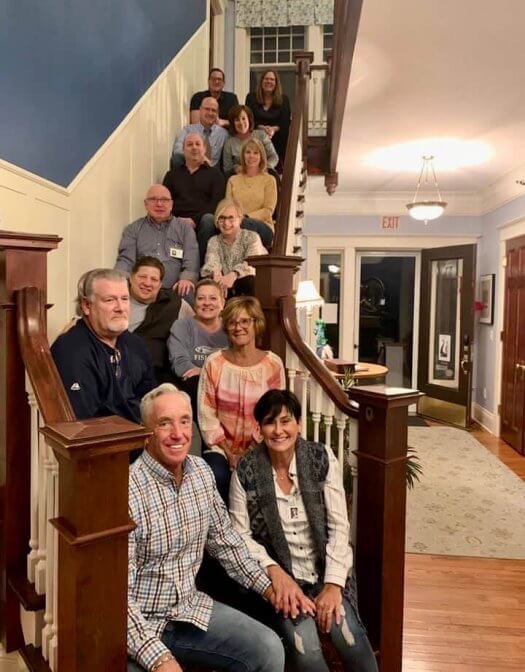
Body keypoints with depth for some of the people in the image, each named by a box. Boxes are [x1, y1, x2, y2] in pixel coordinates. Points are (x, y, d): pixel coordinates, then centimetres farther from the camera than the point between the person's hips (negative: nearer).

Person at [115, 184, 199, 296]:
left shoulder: (185, 229, 18)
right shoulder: (133, 229, 20)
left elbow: (191, 262, 6)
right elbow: (126, 260, 8)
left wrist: (187, 279, -17)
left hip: (174, 290, 0)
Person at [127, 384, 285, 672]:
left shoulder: (201, 471, -3)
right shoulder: (128, 492, -23)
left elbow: (224, 539, 10)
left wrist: (267, 587, 6)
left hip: (189, 608, 5)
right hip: (139, 621, -5)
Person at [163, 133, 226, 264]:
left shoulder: (214, 173, 18)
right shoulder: (172, 174, 25)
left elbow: (217, 202, 2)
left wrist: (194, 220, -13)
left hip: (202, 220, -1)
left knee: (209, 219, -36)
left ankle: (200, 263, -31)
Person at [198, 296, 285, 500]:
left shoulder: (273, 364, -2)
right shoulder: (213, 363, -3)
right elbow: (207, 415, -3)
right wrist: (229, 454, -8)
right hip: (221, 447, 0)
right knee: (217, 477, -28)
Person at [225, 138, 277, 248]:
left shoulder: (269, 180, 13)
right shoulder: (233, 180, 21)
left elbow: (268, 211, 2)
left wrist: (246, 216, -14)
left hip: (263, 226, -1)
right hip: (235, 224, 1)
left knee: (243, 222, -37)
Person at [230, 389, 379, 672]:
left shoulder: (322, 458, -5)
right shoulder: (246, 470, -8)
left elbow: (339, 526, -6)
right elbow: (240, 535, -3)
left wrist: (333, 584, -14)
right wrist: (275, 571, -16)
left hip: (325, 569, 1)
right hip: (279, 574, -1)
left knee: (349, 638, -21)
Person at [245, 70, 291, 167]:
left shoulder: (283, 99, 8)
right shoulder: (251, 97, 8)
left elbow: (286, 122, 0)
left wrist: (274, 129, -19)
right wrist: (262, 127, -18)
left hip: (278, 141, 0)